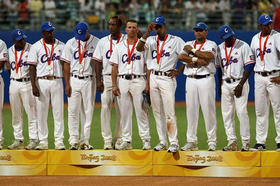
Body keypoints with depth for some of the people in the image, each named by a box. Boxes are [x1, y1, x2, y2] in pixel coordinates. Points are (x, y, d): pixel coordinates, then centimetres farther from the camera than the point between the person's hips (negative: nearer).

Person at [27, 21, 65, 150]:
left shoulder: (61, 46, 8)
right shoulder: (36, 47, 3)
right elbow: (32, 67, 0)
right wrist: (33, 85, -10)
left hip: (57, 81, 1)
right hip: (41, 82, -1)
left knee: (58, 112, -2)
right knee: (41, 112, 1)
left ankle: (59, 141, 1)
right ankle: (43, 142, 7)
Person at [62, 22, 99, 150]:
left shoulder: (97, 43, 2)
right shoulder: (71, 43, 4)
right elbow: (66, 64, 3)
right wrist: (67, 84, -4)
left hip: (89, 80, 0)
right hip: (74, 80, 0)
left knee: (88, 112, 2)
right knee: (72, 112, -4)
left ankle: (85, 142, 6)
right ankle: (73, 141, -2)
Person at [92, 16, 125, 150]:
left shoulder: (127, 41, 3)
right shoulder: (103, 42, 10)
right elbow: (98, 62, 7)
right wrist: (98, 80, 0)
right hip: (106, 78, 2)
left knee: (121, 110, 0)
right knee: (105, 108, -3)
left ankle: (119, 139, 8)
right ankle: (107, 140, 1)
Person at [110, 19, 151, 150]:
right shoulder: (119, 46, 12)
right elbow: (114, 66, 10)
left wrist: (148, 84, -7)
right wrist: (114, 85, 1)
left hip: (138, 80, -3)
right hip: (122, 81, 3)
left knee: (141, 111, -6)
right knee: (124, 112, 3)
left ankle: (146, 140, -2)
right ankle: (126, 141, 8)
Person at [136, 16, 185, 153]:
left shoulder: (176, 41, 2)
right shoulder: (151, 40, 11)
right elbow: (139, 48, -7)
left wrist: (178, 71, -6)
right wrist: (147, 32, -15)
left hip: (167, 78, -4)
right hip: (153, 78, 4)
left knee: (169, 112, -10)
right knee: (157, 112, 6)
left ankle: (174, 142, -7)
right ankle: (162, 141, 12)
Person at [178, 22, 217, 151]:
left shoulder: (211, 45, 5)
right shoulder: (188, 44, 16)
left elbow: (209, 56, -16)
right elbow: (181, 57, -2)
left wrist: (192, 50, -8)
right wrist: (197, 60, -13)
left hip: (206, 79, -4)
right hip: (190, 80, 4)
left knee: (208, 110, -7)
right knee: (191, 110, 2)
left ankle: (212, 141, -4)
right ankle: (191, 142, 5)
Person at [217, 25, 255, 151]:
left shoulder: (243, 46, -5)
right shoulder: (219, 49, 10)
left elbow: (249, 66, -9)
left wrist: (240, 85, -15)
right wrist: (220, 87, 12)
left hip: (240, 83, -5)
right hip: (225, 84, 5)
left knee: (242, 112, -11)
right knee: (227, 114, 2)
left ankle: (246, 143, -7)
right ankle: (232, 142, 7)